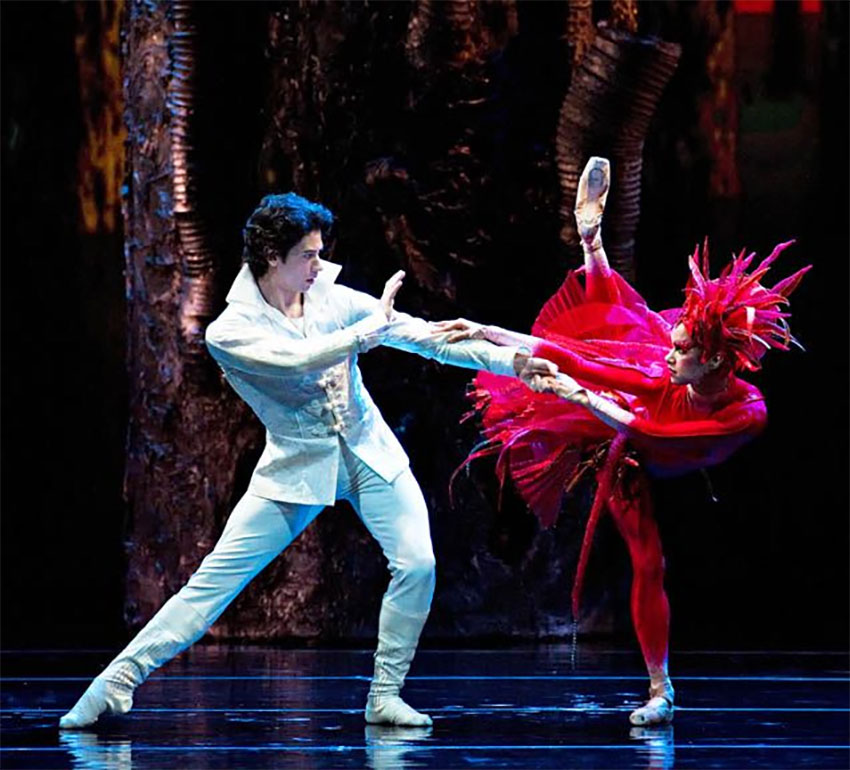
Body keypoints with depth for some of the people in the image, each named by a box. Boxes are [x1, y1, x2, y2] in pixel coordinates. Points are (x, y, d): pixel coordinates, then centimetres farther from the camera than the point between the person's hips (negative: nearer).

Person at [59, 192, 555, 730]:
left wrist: (511, 362, -12)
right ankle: (117, 681, -4)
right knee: (215, 579, -8)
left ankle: (385, 695, -2)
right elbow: (299, 359, -30)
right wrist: (373, 326, -23)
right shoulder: (230, 332, -13)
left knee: (417, 564, -16)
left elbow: (427, 338, -5)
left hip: (368, 451, 3)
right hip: (297, 463, -3)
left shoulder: (333, 299, -3)